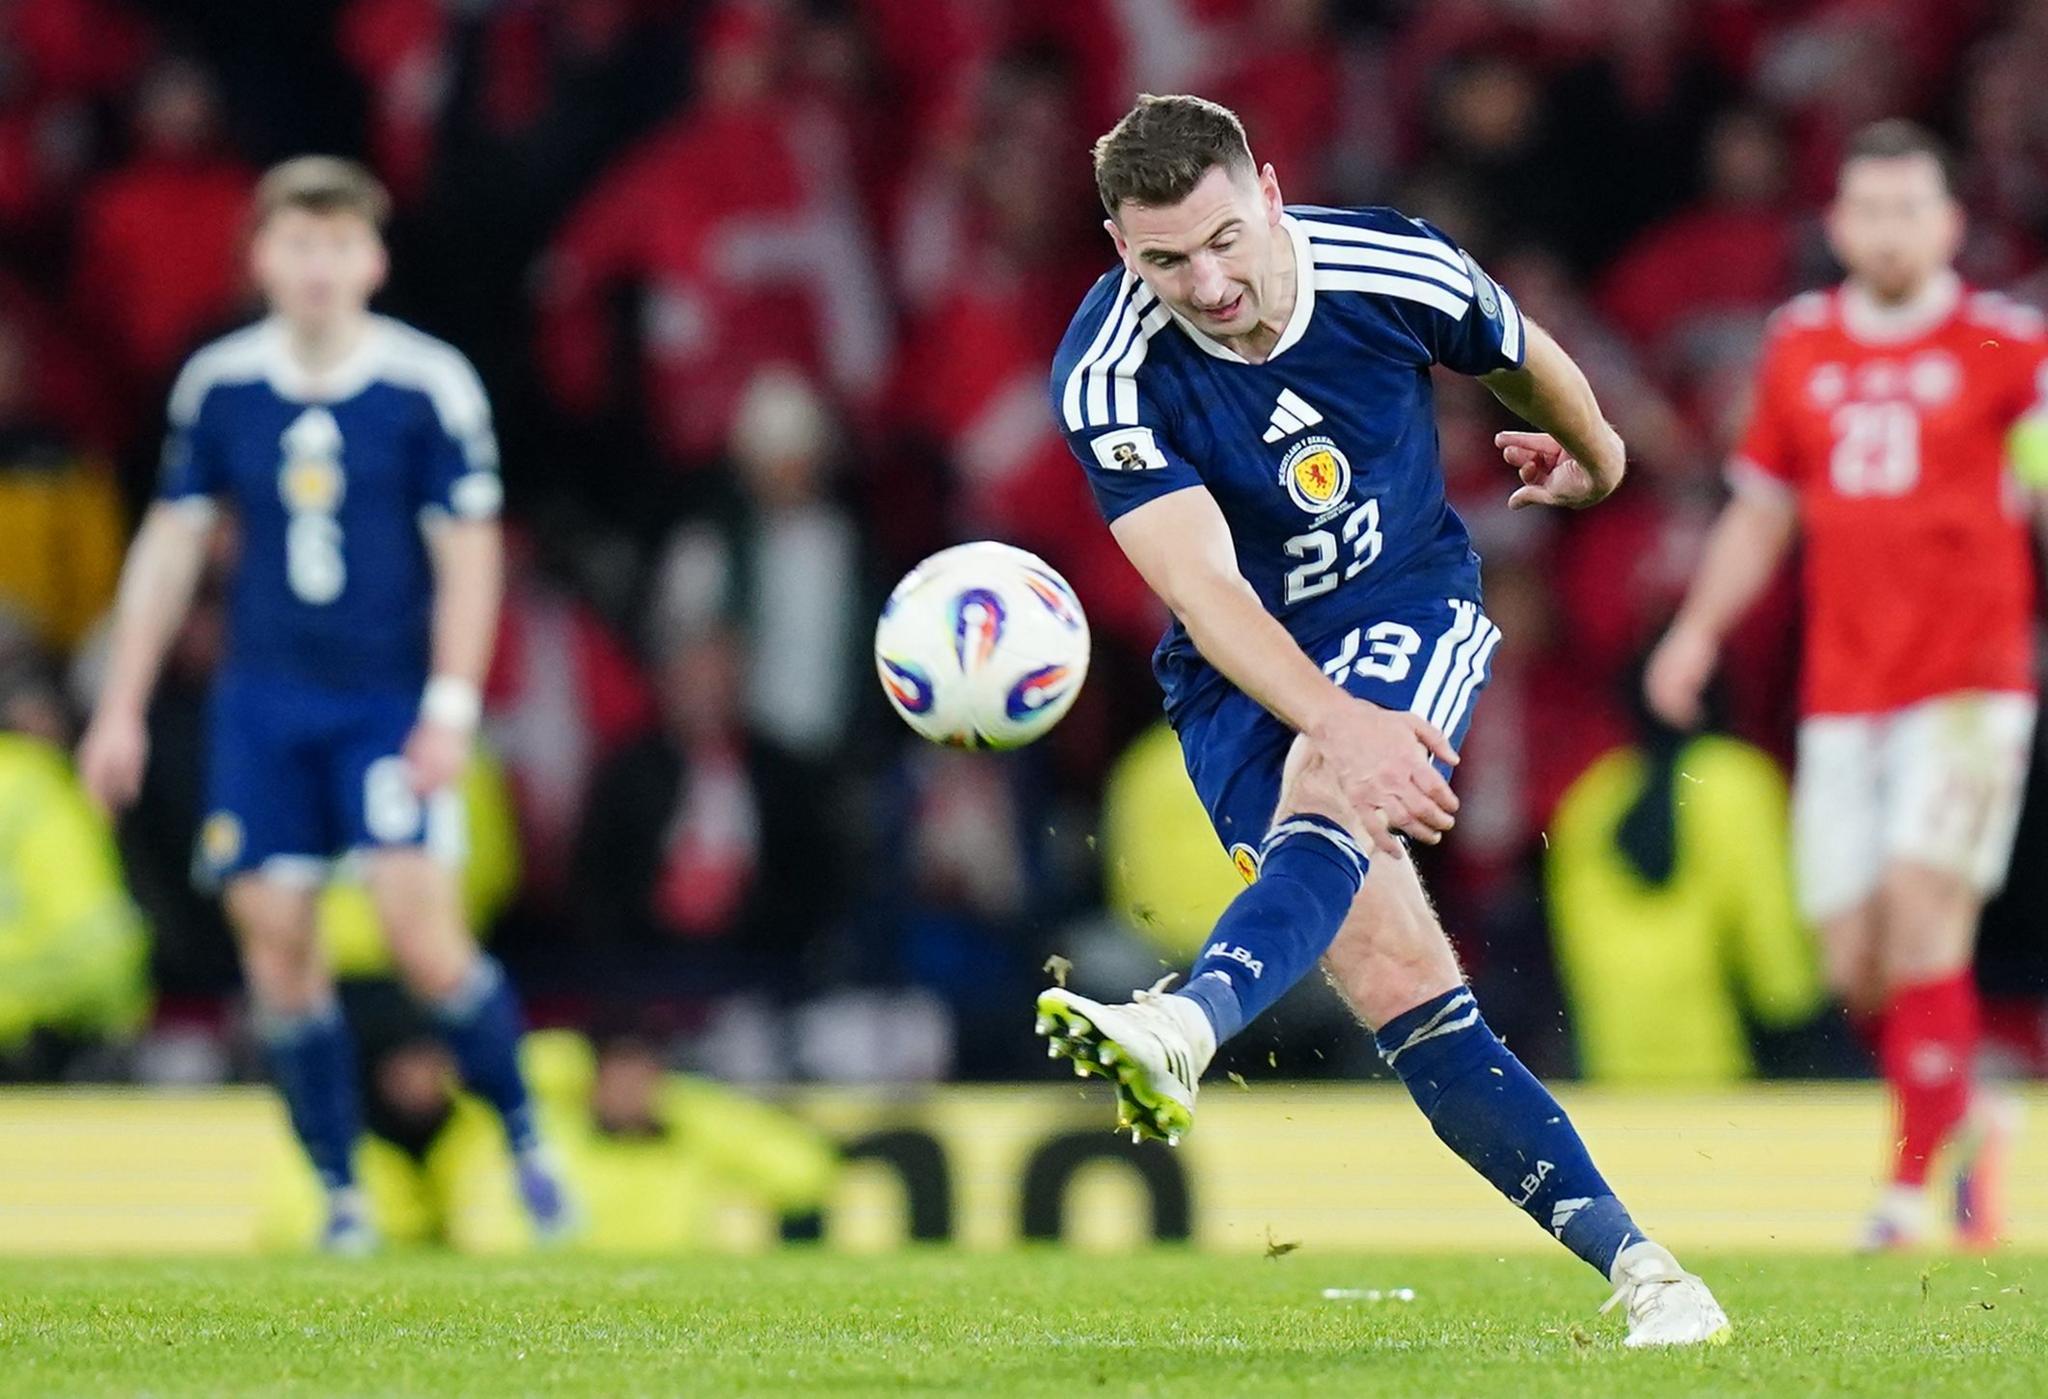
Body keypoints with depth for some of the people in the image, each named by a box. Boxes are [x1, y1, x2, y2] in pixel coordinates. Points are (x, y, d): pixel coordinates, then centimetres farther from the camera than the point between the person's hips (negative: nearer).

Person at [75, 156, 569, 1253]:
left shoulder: (430, 387, -7)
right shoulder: (218, 385, 2)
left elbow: (468, 555, -4)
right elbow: (170, 545, 10)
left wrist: (450, 710, -11)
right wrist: (121, 708, 9)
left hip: (390, 702, -3)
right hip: (263, 703, 3)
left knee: (422, 933, -15)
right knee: (276, 940, -1)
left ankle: (523, 1139, 5)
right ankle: (340, 1191, 10)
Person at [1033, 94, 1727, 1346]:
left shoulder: (1398, 274, -16)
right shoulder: (1107, 375, -22)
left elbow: (1527, 360, 8)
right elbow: (1203, 589, -31)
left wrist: (1593, 456, 28)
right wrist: (1337, 721, -47)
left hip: (1410, 612, 0)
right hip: (1243, 673, 0)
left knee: (1328, 806, -34)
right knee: (1396, 984, -14)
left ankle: (1186, 1031, -62)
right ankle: (1641, 1271, -9)